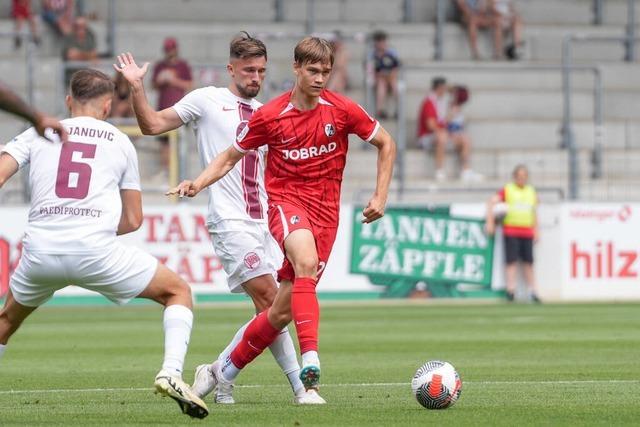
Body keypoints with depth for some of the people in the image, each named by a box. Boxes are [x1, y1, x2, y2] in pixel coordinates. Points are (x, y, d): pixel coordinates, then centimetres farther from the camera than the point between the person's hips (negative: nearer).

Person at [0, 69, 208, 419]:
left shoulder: (38, 133, 16)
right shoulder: (121, 143, 16)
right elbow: (133, 220, 18)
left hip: (40, 252, 2)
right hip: (96, 250, -2)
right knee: (178, 292, 15)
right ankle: (171, 372, -6)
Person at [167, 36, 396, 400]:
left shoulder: (342, 110, -2)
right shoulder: (270, 116, -3)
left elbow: (386, 144, 11)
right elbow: (230, 157, 9)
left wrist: (380, 198, 5)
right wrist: (198, 184, -8)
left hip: (326, 211, 2)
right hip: (286, 202, -2)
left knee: (282, 311, -2)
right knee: (306, 260, -37)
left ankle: (226, 370, 19)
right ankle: (311, 358, -46)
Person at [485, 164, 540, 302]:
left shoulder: (531, 191, 15)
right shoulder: (507, 190, 3)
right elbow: (491, 203, -1)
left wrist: (536, 231, 15)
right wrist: (490, 222, -7)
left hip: (527, 232, 3)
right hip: (511, 231, -3)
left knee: (528, 261, 4)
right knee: (512, 260, -5)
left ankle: (532, 290, 7)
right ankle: (511, 289, -4)